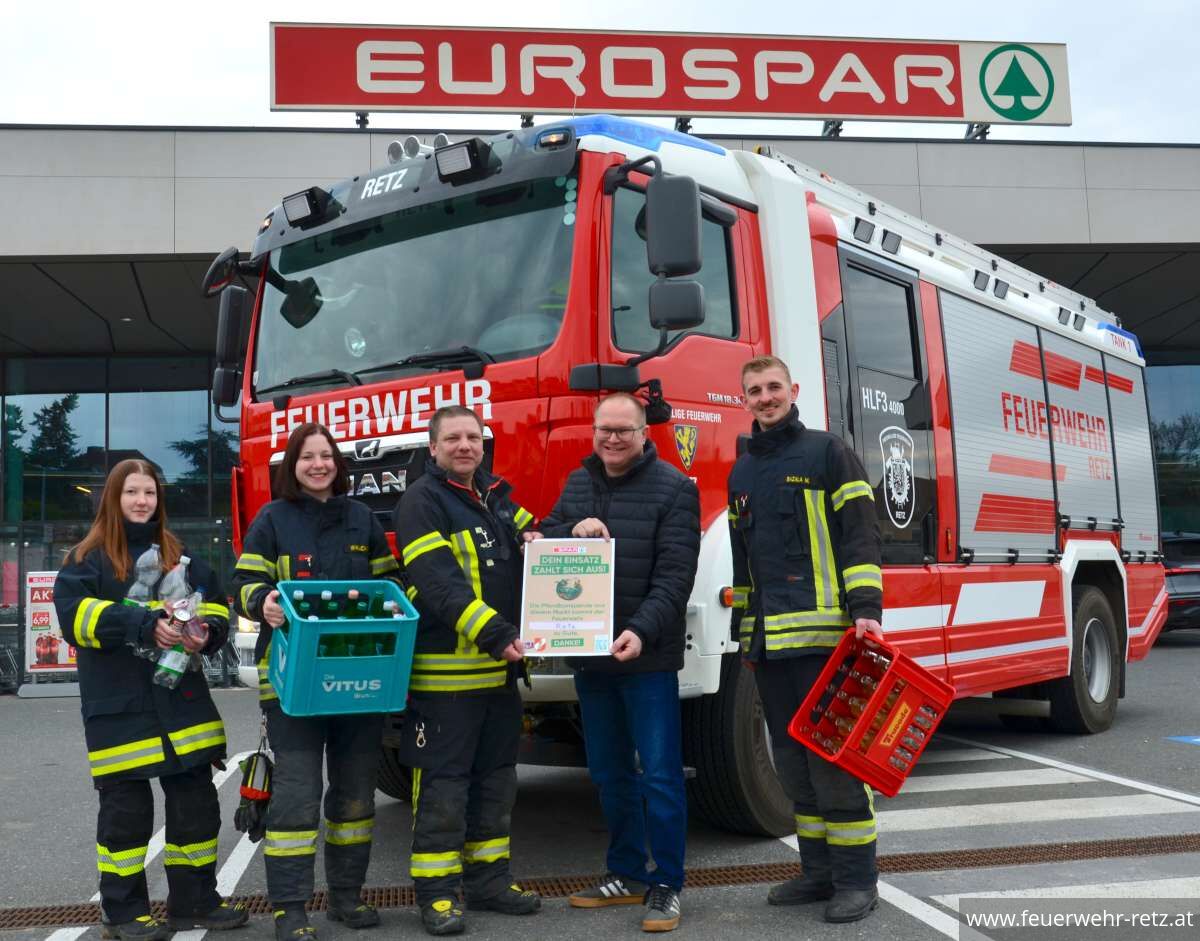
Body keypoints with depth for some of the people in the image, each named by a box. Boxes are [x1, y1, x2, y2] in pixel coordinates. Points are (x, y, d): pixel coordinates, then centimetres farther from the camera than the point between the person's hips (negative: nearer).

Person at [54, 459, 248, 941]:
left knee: (196, 803, 8)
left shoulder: (179, 554, 13)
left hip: (183, 704, 4)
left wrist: (206, 632, -12)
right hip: (119, 709, -4)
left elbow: (214, 605, 11)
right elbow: (74, 613, -14)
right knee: (126, 811, 3)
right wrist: (145, 625, -25)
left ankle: (195, 901, 21)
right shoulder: (88, 557, 0)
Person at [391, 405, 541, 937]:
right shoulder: (422, 502, -10)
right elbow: (440, 585, -21)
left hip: (501, 669, 8)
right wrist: (494, 634, -29)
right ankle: (437, 891, 11)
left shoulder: (497, 497, 13)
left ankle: (488, 878, 27)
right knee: (443, 784, 0)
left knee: (495, 778, 15)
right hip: (445, 670, -8)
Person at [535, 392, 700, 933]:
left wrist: (641, 631, -26)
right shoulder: (577, 484, 12)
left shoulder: (673, 488, -7)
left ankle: (665, 885, 10)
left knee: (660, 774, -1)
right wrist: (572, 531, -11)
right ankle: (625, 874, 28)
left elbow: (675, 574, -14)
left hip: (648, 655, -6)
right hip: (589, 653, 6)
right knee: (609, 772, 14)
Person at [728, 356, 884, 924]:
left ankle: (856, 879, 4)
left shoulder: (826, 452, 1)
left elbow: (860, 534, -6)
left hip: (822, 634, -6)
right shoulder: (742, 472, 18)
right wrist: (744, 631, 19)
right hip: (768, 641, 6)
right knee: (793, 761, 10)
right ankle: (819, 871, 20)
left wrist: (866, 608, -16)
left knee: (833, 756, -5)